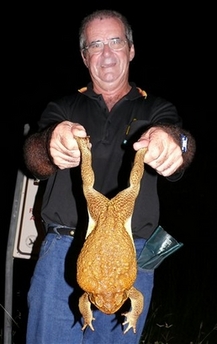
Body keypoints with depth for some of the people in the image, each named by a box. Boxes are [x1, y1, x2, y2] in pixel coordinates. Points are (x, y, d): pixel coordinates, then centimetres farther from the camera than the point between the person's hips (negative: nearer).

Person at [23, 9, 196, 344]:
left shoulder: (156, 110, 11)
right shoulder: (64, 108, 12)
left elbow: (178, 141, -11)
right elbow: (34, 159, -6)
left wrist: (173, 142, -38)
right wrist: (51, 147, -33)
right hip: (63, 252, 0)